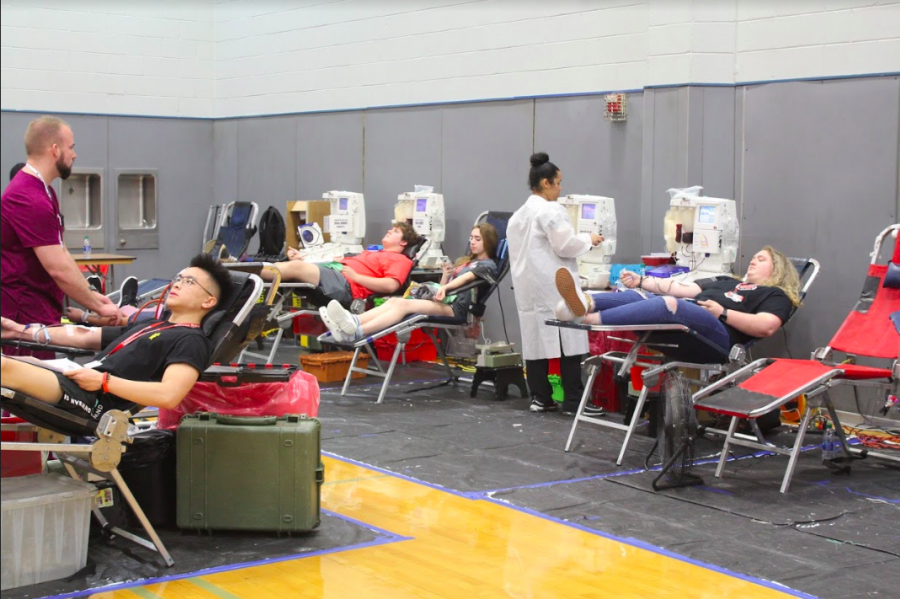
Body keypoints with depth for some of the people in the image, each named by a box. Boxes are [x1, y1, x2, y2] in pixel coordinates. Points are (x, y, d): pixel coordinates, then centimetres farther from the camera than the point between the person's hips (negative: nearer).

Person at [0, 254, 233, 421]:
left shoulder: (192, 340, 1)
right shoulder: (150, 326, 30)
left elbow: (168, 396, -17)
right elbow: (83, 336, 31)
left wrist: (104, 381, -16)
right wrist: (23, 331, 24)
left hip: (97, 402, -9)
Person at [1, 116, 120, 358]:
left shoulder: (42, 191, 15)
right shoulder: (29, 199, -20)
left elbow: (61, 251, 16)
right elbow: (59, 269, -21)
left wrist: (91, 296, 9)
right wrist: (98, 306, -12)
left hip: (40, 312, 10)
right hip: (27, 316, -10)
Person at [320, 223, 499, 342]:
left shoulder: (488, 265, 8)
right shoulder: (465, 261, 33)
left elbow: (467, 277, -12)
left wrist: (445, 287, -28)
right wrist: (446, 274, 7)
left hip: (455, 307, -8)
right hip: (441, 302, 8)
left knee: (403, 305, -29)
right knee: (394, 300, -18)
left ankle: (356, 332, -49)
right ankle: (353, 322, -43)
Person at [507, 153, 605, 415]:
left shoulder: (518, 215, 16)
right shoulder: (551, 211, -11)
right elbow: (565, 246, -16)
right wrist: (588, 239, 0)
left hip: (528, 286, 9)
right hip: (554, 288, -9)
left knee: (535, 339, 7)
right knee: (567, 340, -6)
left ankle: (540, 397, 8)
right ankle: (573, 401, -6)